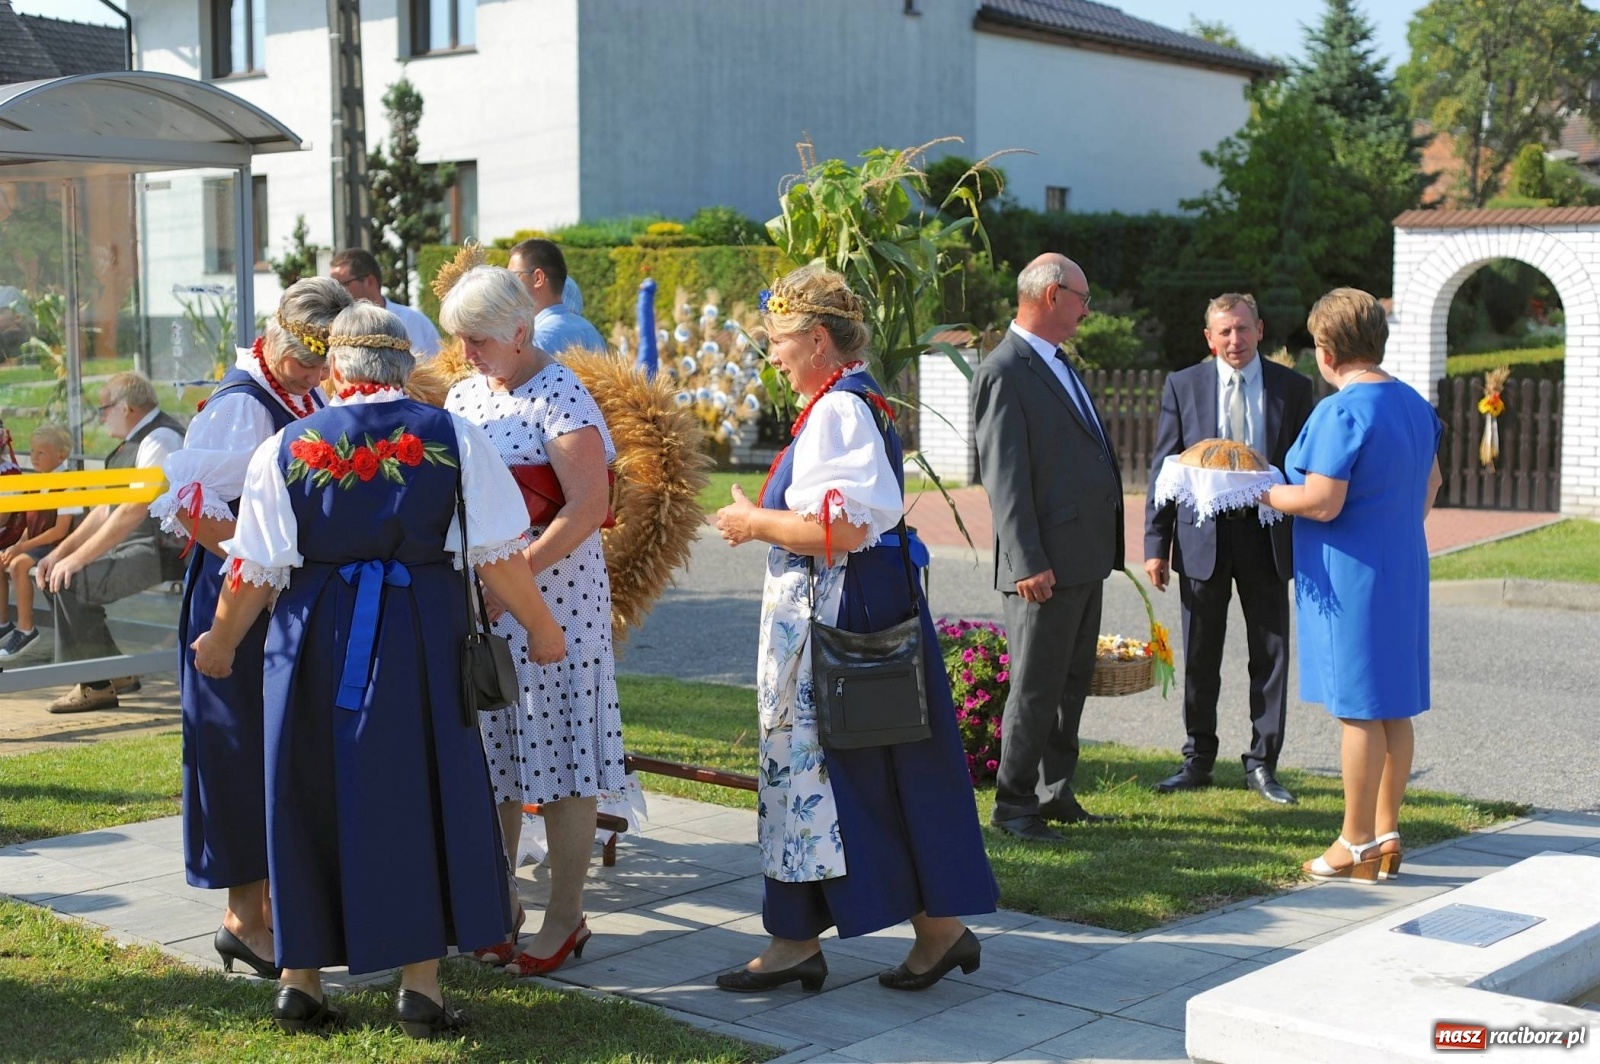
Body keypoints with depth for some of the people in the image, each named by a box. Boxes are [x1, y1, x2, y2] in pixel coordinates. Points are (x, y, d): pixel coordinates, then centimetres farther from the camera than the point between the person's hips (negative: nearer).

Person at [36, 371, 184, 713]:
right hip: (131, 545, 11)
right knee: (53, 574, 8)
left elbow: (134, 509, -25)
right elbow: (107, 508, 16)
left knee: (72, 583, -21)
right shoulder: (133, 442, 15)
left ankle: (96, 686, -6)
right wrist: (61, 552, 5)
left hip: (160, 551, -11)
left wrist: (77, 558, -22)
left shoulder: (160, 438, -17)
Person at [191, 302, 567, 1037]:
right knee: (421, 797, 8)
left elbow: (253, 571, 2)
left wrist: (220, 643, 18)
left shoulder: (286, 448, 0)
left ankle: (300, 977, 20)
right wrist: (540, 627, 11)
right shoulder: (455, 439, -2)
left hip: (314, 644, 1)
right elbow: (500, 557, -3)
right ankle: (420, 983, 10)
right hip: (420, 641, -1)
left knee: (311, 800, 12)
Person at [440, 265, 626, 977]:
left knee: (557, 755, 0)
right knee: (489, 755, 11)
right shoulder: (465, 394, 11)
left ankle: (565, 918, 11)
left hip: (554, 593, -7)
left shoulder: (561, 397, -11)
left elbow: (589, 505, -19)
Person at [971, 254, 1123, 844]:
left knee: (1072, 683, 16)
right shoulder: (1004, 373, -14)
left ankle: (1055, 793, 26)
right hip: (1046, 563, -9)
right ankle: (1013, 802, 11)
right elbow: (1005, 478, -18)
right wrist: (1028, 564, -21)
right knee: (1037, 688, 0)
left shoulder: (1058, 364, 16)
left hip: (1085, 557, 9)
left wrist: (1106, 547, 20)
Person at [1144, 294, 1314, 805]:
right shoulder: (1183, 386, 3)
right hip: (1203, 537, 0)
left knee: (1271, 653, 5)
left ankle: (1262, 764, 16)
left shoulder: (1292, 388, 3)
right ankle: (1198, 759, 21)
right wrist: (1156, 545, -3)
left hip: (1268, 536, 0)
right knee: (1200, 659, 8)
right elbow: (1163, 469, 2)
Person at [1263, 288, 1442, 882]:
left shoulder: (1340, 413, -18)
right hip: (1404, 570, 9)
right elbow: (1430, 484, 21)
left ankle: (1358, 845, 5)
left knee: (1359, 711, -2)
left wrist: (1263, 493, -6)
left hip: (1351, 578, -8)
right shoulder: (1415, 405, 9)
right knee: (1393, 709, 12)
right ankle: (1386, 835, 20)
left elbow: (1322, 503, -22)